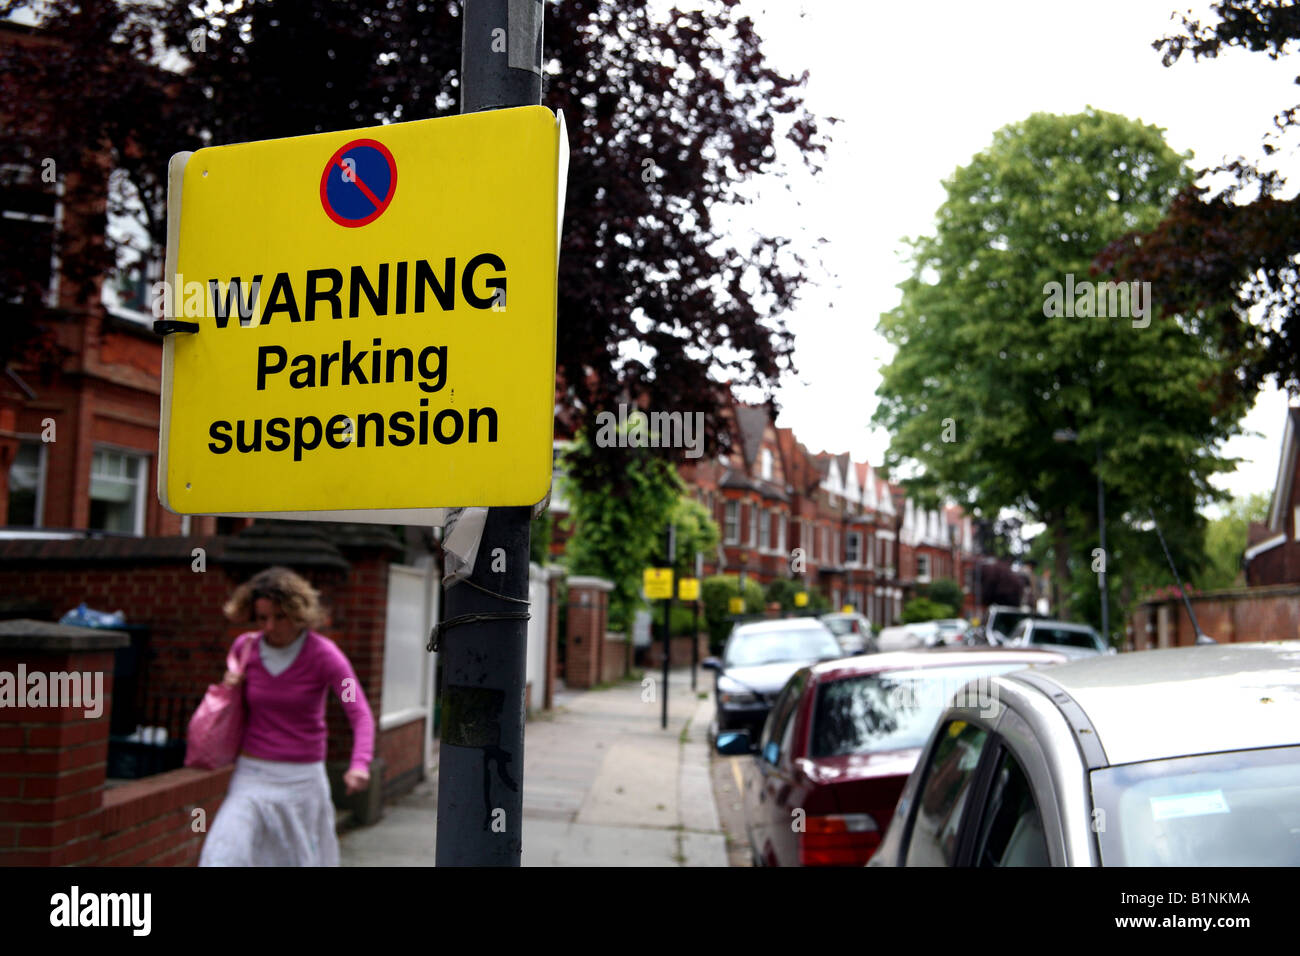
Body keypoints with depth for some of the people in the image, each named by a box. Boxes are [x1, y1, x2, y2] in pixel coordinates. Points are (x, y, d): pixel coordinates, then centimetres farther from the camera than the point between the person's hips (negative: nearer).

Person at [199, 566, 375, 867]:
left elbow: (360, 713, -20)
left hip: (302, 778, -2)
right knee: (224, 855, -12)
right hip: (252, 775, 2)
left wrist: (360, 763, -37)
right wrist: (229, 689, -4)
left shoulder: (322, 654, -11)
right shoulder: (244, 647, 0)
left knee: (300, 857, 10)